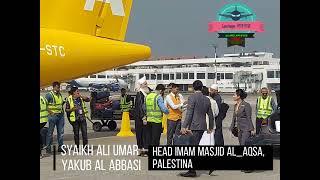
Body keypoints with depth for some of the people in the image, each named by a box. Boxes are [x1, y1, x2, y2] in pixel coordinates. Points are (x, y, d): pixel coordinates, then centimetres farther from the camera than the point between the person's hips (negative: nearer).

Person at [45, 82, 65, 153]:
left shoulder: (60, 94, 14)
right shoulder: (49, 95, -7)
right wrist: (50, 112, -15)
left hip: (60, 115, 6)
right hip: (53, 115, -6)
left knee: (61, 132, 8)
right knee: (50, 132, -1)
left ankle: (60, 147, 16)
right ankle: (48, 147, 5)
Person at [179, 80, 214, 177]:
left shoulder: (192, 97, -9)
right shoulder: (206, 99, 12)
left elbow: (189, 114, -16)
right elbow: (210, 115, 17)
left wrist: (184, 126, -15)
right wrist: (210, 127, 27)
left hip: (194, 127, -7)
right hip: (203, 126, 7)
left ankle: (192, 171, -3)